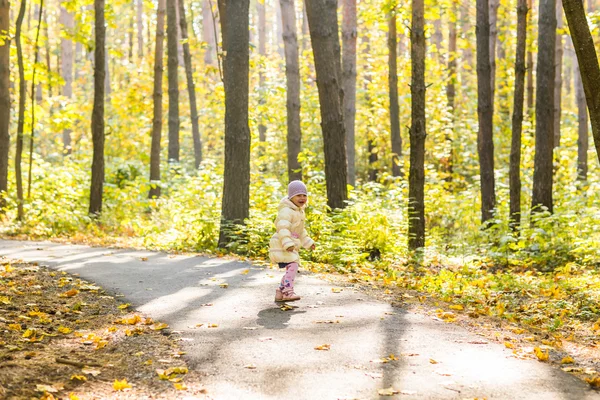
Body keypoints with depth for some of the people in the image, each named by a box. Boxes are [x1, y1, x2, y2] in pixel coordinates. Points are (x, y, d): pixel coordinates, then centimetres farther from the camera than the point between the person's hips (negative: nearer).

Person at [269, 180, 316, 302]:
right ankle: (288, 292, -22)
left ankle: (280, 292, 20)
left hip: (291, 246, 10)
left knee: (293, 268, 11)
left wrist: (308, 242, 33)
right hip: (281, 246, -10)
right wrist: (287, 243, -38)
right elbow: (283, 227, -28)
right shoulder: (286, 211, -15)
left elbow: (300, 230, 31)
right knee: (292, 265, -21)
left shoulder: (299, 211, 19)